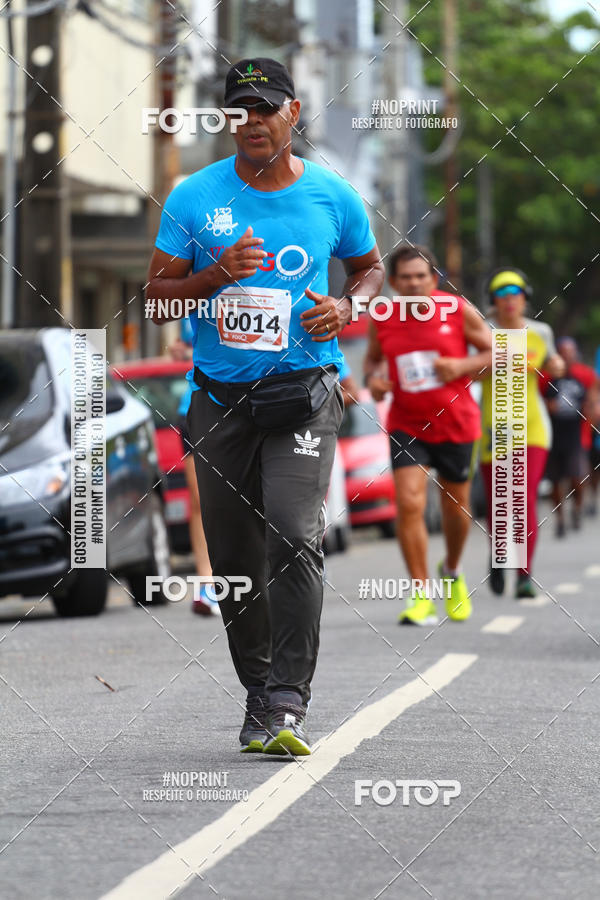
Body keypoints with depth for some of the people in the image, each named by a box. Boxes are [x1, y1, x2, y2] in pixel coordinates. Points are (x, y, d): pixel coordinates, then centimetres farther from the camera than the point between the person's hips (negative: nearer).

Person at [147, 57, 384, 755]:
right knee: (234, 558, 6)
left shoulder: (333, 197, 3)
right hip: (220, 400, 2)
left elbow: (369, 265, 20)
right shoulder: (194, 198, 3)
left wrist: (347, 308, -1)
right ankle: (258, 693, 21)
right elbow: (157, 292, 5)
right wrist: (216, 276, -14)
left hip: (304, 390, -2)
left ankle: (288, 703, -20)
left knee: (294, 535, -19)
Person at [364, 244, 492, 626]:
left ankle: (453, 570, 44)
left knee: (456, 507, 13)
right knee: (409, 504, -16)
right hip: (406, 426, 0)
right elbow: (373, 357, 16)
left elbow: (496, 352, -2)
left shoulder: (458, 310, -8)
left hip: (456, 424, 0)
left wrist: (463, 366, -20)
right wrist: (373, 378, -7)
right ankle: (423, 599, -11)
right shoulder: (381, 320, -3)